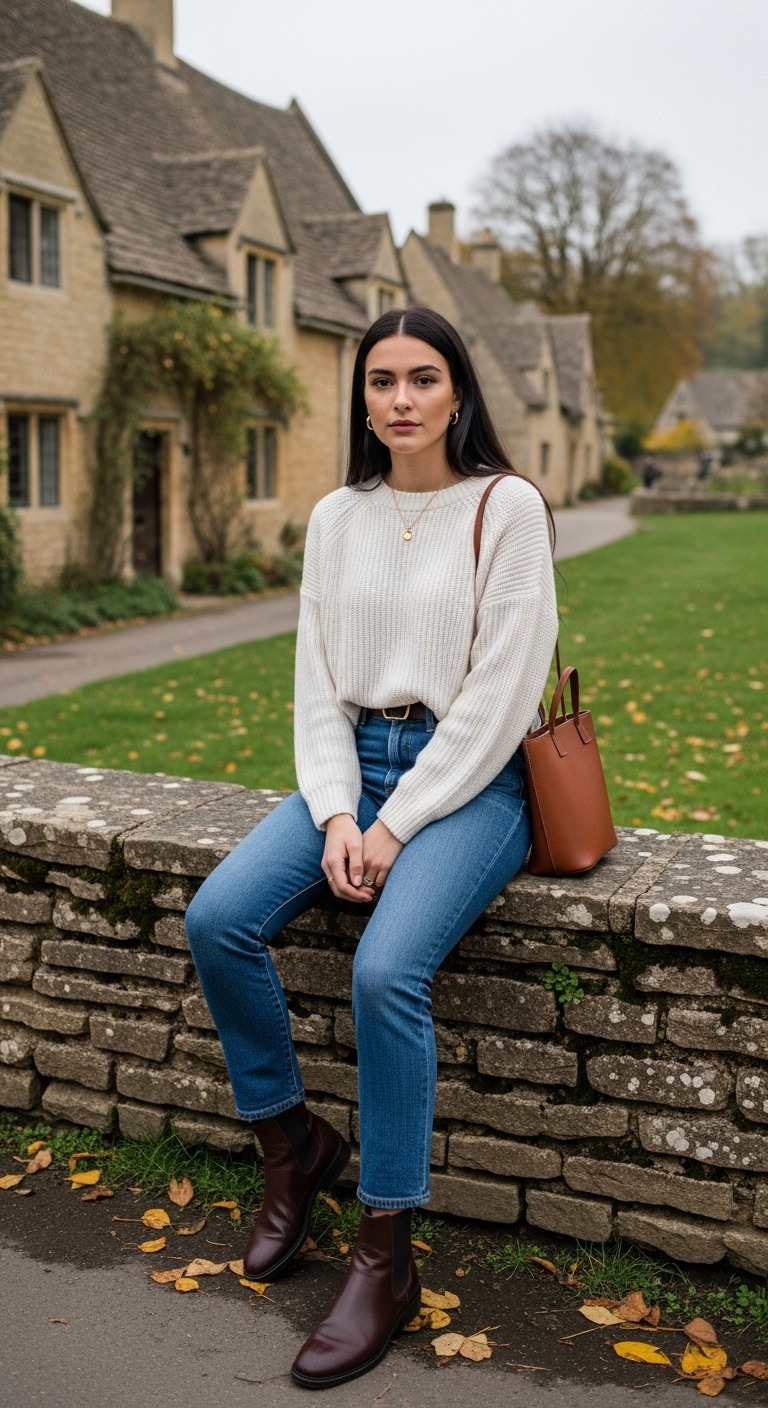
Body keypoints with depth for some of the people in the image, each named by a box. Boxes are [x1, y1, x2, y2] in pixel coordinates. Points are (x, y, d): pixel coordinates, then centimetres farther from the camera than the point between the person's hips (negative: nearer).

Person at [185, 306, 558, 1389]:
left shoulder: (506, 507, -6)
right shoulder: (338, 517, 9)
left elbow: (499, 693, -12)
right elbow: (318, 680, 7)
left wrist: (399, 824, -15)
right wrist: (336, 813, -8)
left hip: (469, 778, -5)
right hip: (356, 763, 5)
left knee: (387, 969, -28)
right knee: (218, 918, -17)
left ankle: (387, 1258, -12)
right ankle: (293, 1141, 7)